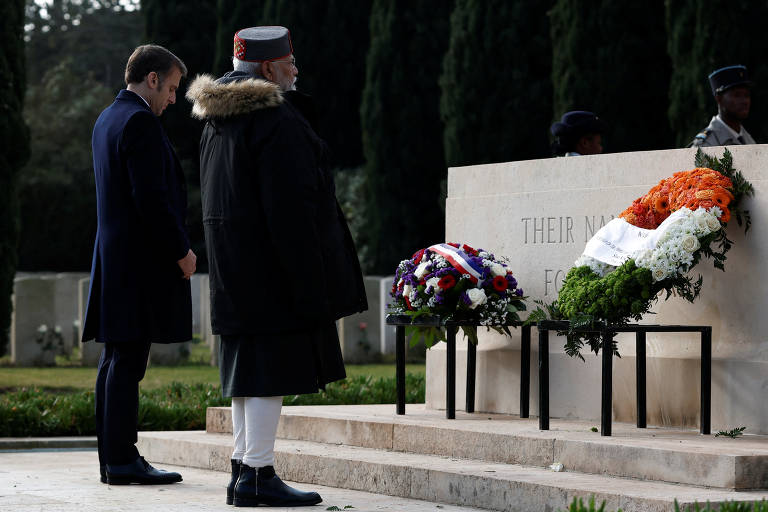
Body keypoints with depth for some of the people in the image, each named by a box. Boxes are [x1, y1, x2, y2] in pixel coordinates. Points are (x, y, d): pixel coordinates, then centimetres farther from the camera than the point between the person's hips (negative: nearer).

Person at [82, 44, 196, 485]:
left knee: (117, 360, 10)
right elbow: (152, 197, -20)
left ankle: (114, 458, 13)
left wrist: (175, 246, 21)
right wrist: (181, 250, -12)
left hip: (114, 258, 10)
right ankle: (123, 461, -8)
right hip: (141, 260, -10)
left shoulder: (107, 119, 18)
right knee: (127, 362, -9)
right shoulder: (140, 121, -13)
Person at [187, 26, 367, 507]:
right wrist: (308, 281, -20)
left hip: (234, 264, 10)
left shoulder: (219, 120, 15)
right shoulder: (276, 118, -16)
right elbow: (290, 204, -21)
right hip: (271, 263, -10)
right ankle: (258, 473, -7)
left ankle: (243, 468, 17)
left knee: (249, 367, 13)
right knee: (274, 364, -7)